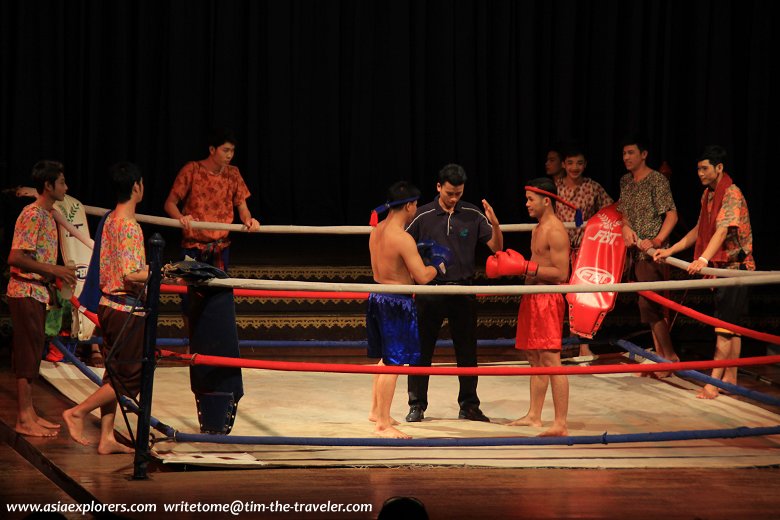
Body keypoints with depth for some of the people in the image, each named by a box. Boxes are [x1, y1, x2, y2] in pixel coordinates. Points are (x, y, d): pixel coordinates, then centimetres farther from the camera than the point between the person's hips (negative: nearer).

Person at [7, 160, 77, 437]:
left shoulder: (46, 215, 14)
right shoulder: (32, 215, -16)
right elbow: (15, 258, -22)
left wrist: (60, 274, 10)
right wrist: (55, 270, -21)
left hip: (38, 292, 10)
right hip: (26, 292, -10)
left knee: (32, 354, 12)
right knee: (28, 354, -6)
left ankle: (29, 413, 17)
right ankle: (24, 420, -3)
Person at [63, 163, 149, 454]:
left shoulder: (110, 220, 10)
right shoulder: (130, 226, -18)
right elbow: (131, 275, -25)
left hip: (109, 304, 9)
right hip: (127, 310, -9)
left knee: (114, 374, 12)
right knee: (130, 378, -1)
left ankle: (107, 438, 12)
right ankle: (78, 413, -2)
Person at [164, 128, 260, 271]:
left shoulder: (233, 173, 5)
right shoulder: (192, 170, -7)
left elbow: (242, 207, 8)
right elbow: (170, 203, -5)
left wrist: (248, 219, -15)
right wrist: (181, 218, -27)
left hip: (221, 247, 4)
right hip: (193, 247, -4)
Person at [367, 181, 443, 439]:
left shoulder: (377, 231, 7)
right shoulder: (403, 239, -21)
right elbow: (423, 276, -20)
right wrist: (438, 263, 0)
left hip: (377, 298, 9)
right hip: (396, 304, -9)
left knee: (386, 357, 24)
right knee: (394, 363, -3)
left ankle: (376, 410, 37)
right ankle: (383, 424, -1)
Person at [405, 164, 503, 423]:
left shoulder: (473, 215, 0)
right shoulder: (422, 216, -4)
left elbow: (496, 247, 0)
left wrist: (495, 224, -18)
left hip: (463, 290, 2)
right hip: (430, 291, -2)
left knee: (467, 352, 7)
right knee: (421, 351, 2)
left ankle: (469, 406, 18)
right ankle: (417, 406, 11)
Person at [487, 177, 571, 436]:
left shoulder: (555, 232, -14)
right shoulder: (538, 229, 18)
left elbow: (561, 273, -20)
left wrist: (526, 267, -20)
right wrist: (513, 264, 9)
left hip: (548, 301, -10)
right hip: (532, 298, 10)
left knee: (550, 360, -13)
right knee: (535, 359, 15)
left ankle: (561, 424, -14)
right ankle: (534, 415, 24)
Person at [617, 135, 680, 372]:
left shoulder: (657, 181, -11)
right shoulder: (626, 181, 12)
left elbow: (671, 215, -14)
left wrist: (656, 241, -24)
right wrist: (626, 227, -4)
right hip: (635, 252, 8)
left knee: (648, 304, -13)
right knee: (650, 305, 13)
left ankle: (670, 356, -6)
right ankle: (660, 354, 20)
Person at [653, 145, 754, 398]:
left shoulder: (731, 195, -17)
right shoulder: (708, 195, 12)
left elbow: (722, 230, -30)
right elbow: (699, 231, 20)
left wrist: (704, 259, -44)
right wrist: (670, 251, 15)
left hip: (734, 267, -9)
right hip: (720, 268, 9)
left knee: (725, 327, -9)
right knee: (731, 326, 12)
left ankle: (713, 383, -11)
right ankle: (730, 379, 17)